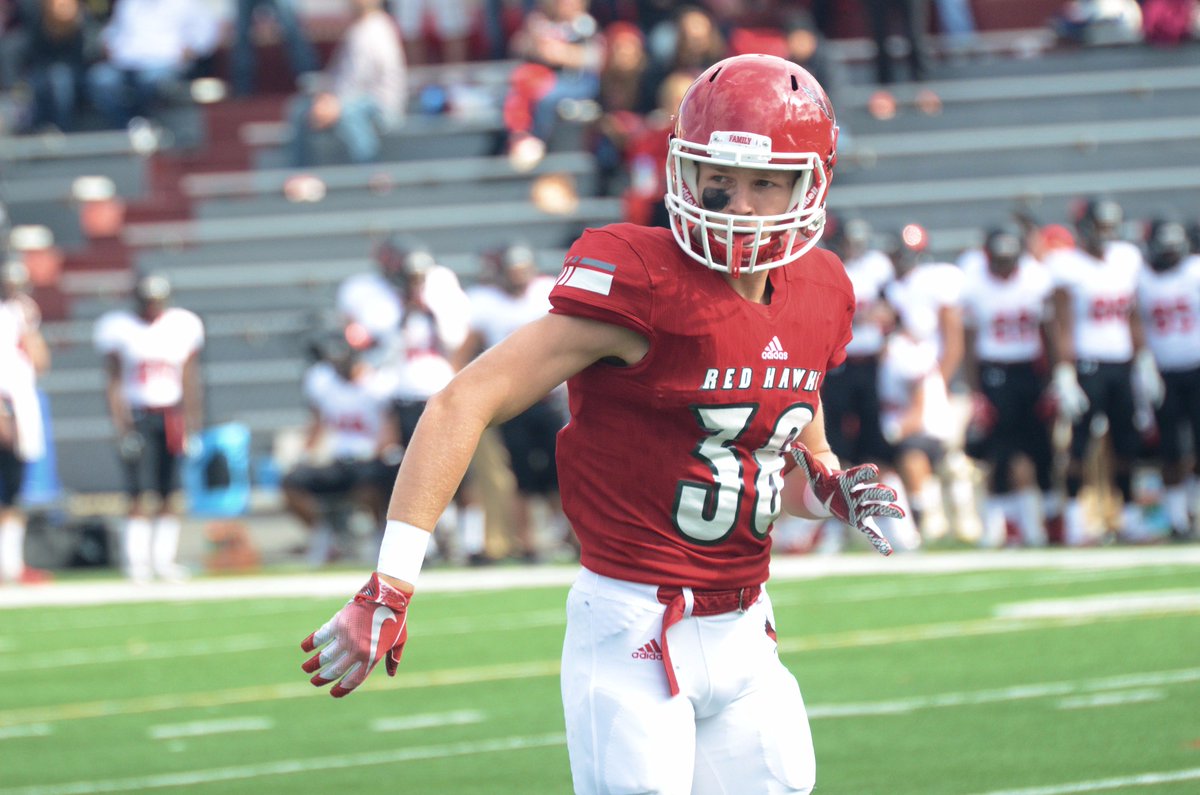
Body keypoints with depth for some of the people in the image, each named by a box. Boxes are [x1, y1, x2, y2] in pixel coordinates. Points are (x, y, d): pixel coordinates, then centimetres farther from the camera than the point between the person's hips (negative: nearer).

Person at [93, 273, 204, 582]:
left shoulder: (183, 325, 5)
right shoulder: (119, 328, -2)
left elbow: (190, 381, 10)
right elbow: (114, 382, -2)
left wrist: (193, 423, 5)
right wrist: (121, 426, -10)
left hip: (172, 415, 3)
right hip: (136, 414, -3)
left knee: (171, 495, -1)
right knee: (139, 494, -9)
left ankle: (164, 559, 8)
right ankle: (136, 559, -4)